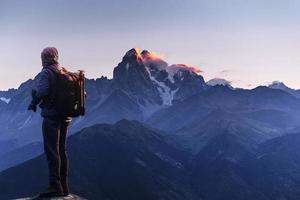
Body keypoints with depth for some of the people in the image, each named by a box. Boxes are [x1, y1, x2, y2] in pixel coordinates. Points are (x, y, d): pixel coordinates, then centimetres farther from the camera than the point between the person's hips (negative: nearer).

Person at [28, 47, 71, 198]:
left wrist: (34, 102, -5)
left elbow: (42, 90, -23)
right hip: (65, 117, 7)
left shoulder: (46, 73, -7)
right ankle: (64, 187, 15)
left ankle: (55, 187, -9)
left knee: (52, 151, -7)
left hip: (51, 116, -7)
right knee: (62, 151, 11)